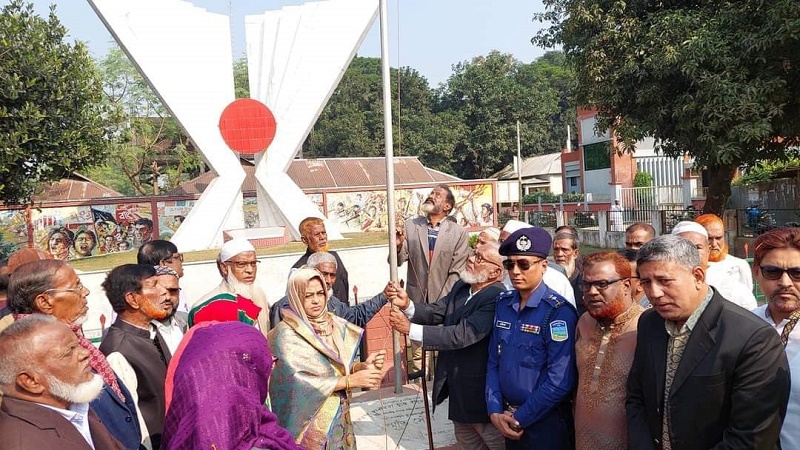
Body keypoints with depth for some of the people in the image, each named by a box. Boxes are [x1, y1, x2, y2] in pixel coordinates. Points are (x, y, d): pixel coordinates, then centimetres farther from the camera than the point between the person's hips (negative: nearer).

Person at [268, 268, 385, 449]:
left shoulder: (335, 325, 0)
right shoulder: (287, 334, -15)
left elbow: (341, 366, 4)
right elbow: (296, 382, -22)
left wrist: (363, 366, -18)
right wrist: (350, 381, -24)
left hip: (339, 417, 5)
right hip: (310, 422, -5)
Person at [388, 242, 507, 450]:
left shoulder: (496, 298, -27)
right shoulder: (461, 286, 2)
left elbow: (461, 335, -33)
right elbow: (435, 313, -2)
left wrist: (410, 328, -30)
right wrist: (407, 305, -22)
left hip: (481, 390, -8)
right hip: (457, 386, 8)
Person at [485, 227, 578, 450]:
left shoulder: (558, 312, -18)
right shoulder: (503, 304, 2)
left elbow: (560, 380, -20)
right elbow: (494, 362, 5)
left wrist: (520, 419, -14)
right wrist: (495, 411, -5)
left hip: (545, 424, -6)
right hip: (508, 423, 6)